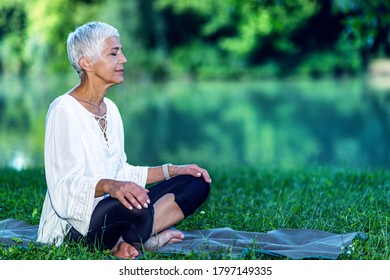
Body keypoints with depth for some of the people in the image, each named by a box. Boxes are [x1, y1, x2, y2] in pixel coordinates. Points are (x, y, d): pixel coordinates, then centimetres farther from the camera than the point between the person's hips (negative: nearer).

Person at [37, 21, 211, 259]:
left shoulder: (110, 108, 14)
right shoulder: (64, 111, -13)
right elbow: (64, 186, -21)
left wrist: (173, 170, 11)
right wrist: (109, 185, -38)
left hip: (113, 210, 10)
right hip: (74, 225, -10)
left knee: (197, 183, 0)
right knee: (137, 211, -41)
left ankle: (126, 241, -14)